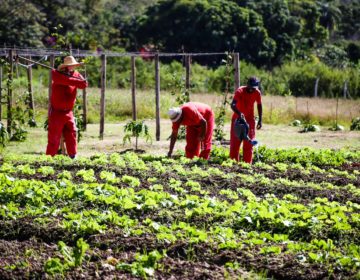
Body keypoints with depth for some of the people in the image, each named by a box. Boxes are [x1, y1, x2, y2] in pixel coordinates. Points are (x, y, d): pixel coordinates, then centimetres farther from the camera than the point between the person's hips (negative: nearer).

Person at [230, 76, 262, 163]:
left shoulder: (257, 93, -11)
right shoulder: (240, 91, -23)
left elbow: (259, 105, 7)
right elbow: (233, 105, -36)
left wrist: (260, 120, 2)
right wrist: (239, 113, -53)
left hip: (249, 118, 3)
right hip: (237, 118, -2)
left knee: (248, 143, -1)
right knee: (235, 141, -2)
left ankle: (247, 163, 2)